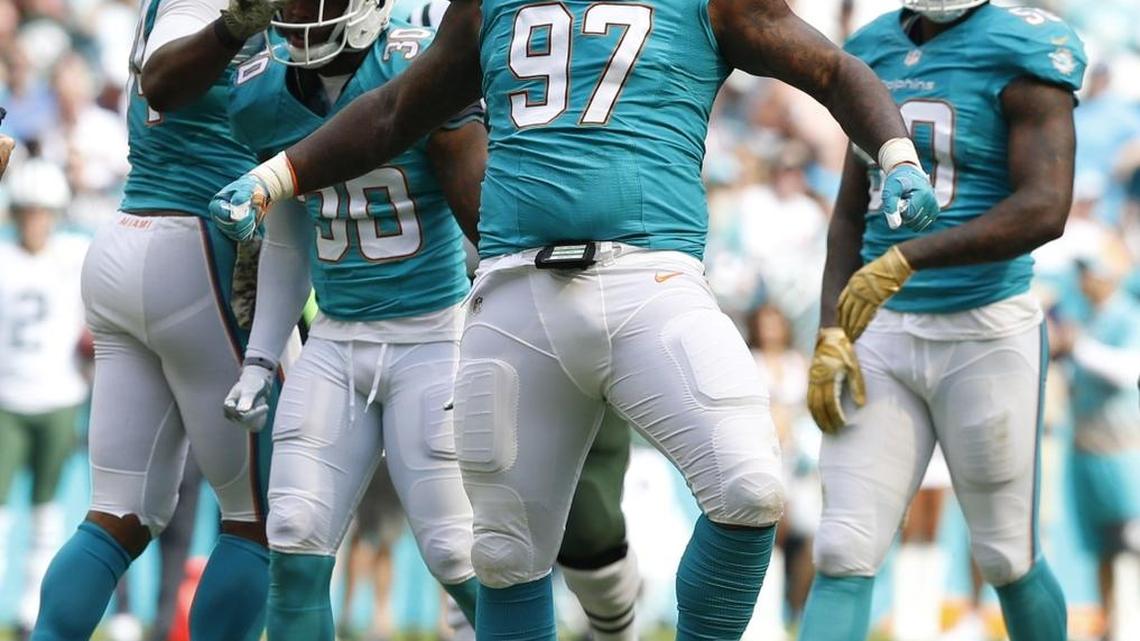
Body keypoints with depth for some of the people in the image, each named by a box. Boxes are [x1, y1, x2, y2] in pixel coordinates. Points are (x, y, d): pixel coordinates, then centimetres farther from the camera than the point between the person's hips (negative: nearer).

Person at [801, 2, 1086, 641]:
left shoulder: (1019, 52, -11)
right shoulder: (876, 55, 8)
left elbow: (1046, 211, -23)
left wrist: (903, 261, -29)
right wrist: (831, 336, 0)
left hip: (988, 337, -4)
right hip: (885, 339, 5)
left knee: (1008, 560, 8)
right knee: (843, 556, -7)